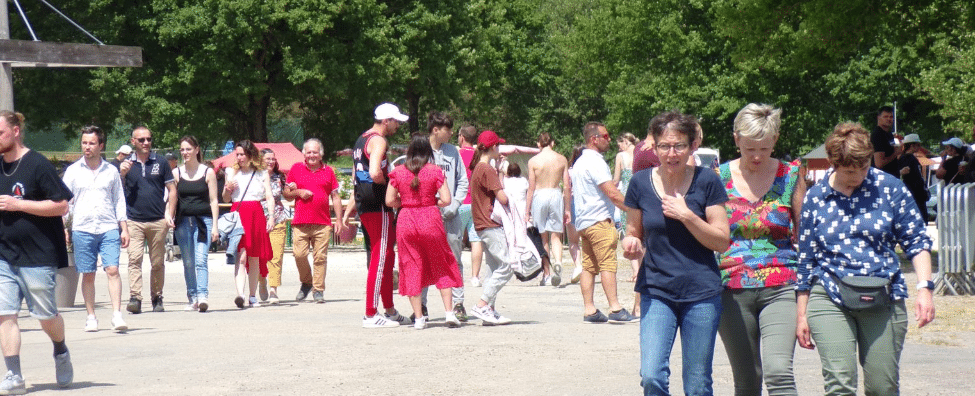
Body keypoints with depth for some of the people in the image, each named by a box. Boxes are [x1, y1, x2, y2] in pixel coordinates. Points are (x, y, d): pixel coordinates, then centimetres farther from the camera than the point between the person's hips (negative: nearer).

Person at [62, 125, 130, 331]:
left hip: (109, 228, 0)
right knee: (87, 274, 3)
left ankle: (117, 314, -13)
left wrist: (124, 229, 10)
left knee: (113, 270, -12)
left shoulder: (111, 171, 10)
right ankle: (91, 317, 11)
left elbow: (119, 202, 15)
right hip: (82, 228, 0)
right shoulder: (73, 171, 7)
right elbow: (64, 201, 9)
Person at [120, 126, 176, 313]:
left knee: (158, 263, 5)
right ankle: (135, 298, -20)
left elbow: (172, 190, 10)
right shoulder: (126, 164, 9)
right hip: (133, 221, -1)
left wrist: (169, 214, 0)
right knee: (134, 259, -14)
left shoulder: (161, 163, 8)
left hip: (158, 221, 1)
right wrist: (122, 175, -8)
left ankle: (157, 298, 16)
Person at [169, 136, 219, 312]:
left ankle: (203, 296, -24)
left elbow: (213, 201, 3)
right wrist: (169, 217, -5)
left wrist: (214, 226, -3)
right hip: (183, 221, 3)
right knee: (188, 263, 5)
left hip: (203, 220, -3)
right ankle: (192, 298, 11)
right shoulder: (176, 173, 9)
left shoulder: (208, 172, 4)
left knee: (201, 260, -15)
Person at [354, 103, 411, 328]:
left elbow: (356, 176, 24)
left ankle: (390, 311, 22)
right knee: (380, 258, -7)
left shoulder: (362, 140, 20)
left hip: (364, 206, 10)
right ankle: (371, 315, -8)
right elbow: (375, 173, -27)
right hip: (377, 206, -10)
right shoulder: (378, 141, -12)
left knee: (386, 257, 16)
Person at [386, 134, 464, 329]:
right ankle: (449, 312, 3)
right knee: (441, 267, 12)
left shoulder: (398, 172, 0)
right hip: (430, 219, -1)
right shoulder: (435, 171, -4)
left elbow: (389, 201, -1)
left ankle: (419, 317, 4)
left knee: (411, 268, 7)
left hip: (406, 221, 1)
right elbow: (446, 200, -9)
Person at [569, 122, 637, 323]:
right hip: (599, 220, -10)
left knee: (588, 266, 6)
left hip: (583, 221, 10)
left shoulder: (579, 162, 19)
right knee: (607, 265, -12)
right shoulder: (595, 162, -13)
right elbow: (612, 193, -18)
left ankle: (589, 310, 4)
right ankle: (615, 309, -16)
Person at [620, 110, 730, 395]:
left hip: (701, 294, -1)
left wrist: (686, 215, -17)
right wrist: (631, 245, -11)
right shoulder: (641, 182, 0)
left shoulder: (706, 181, -4)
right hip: (656, 291, 1)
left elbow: (722, 242, -5)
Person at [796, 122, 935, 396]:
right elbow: (805, 259, 11)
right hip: (829, 300, 0)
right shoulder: (815, 197, 5)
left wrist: (924, 288, -8)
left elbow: (916, 241, 6)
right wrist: (801, 315, 11)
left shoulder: (889, 188, 3)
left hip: (883, 300, 1)